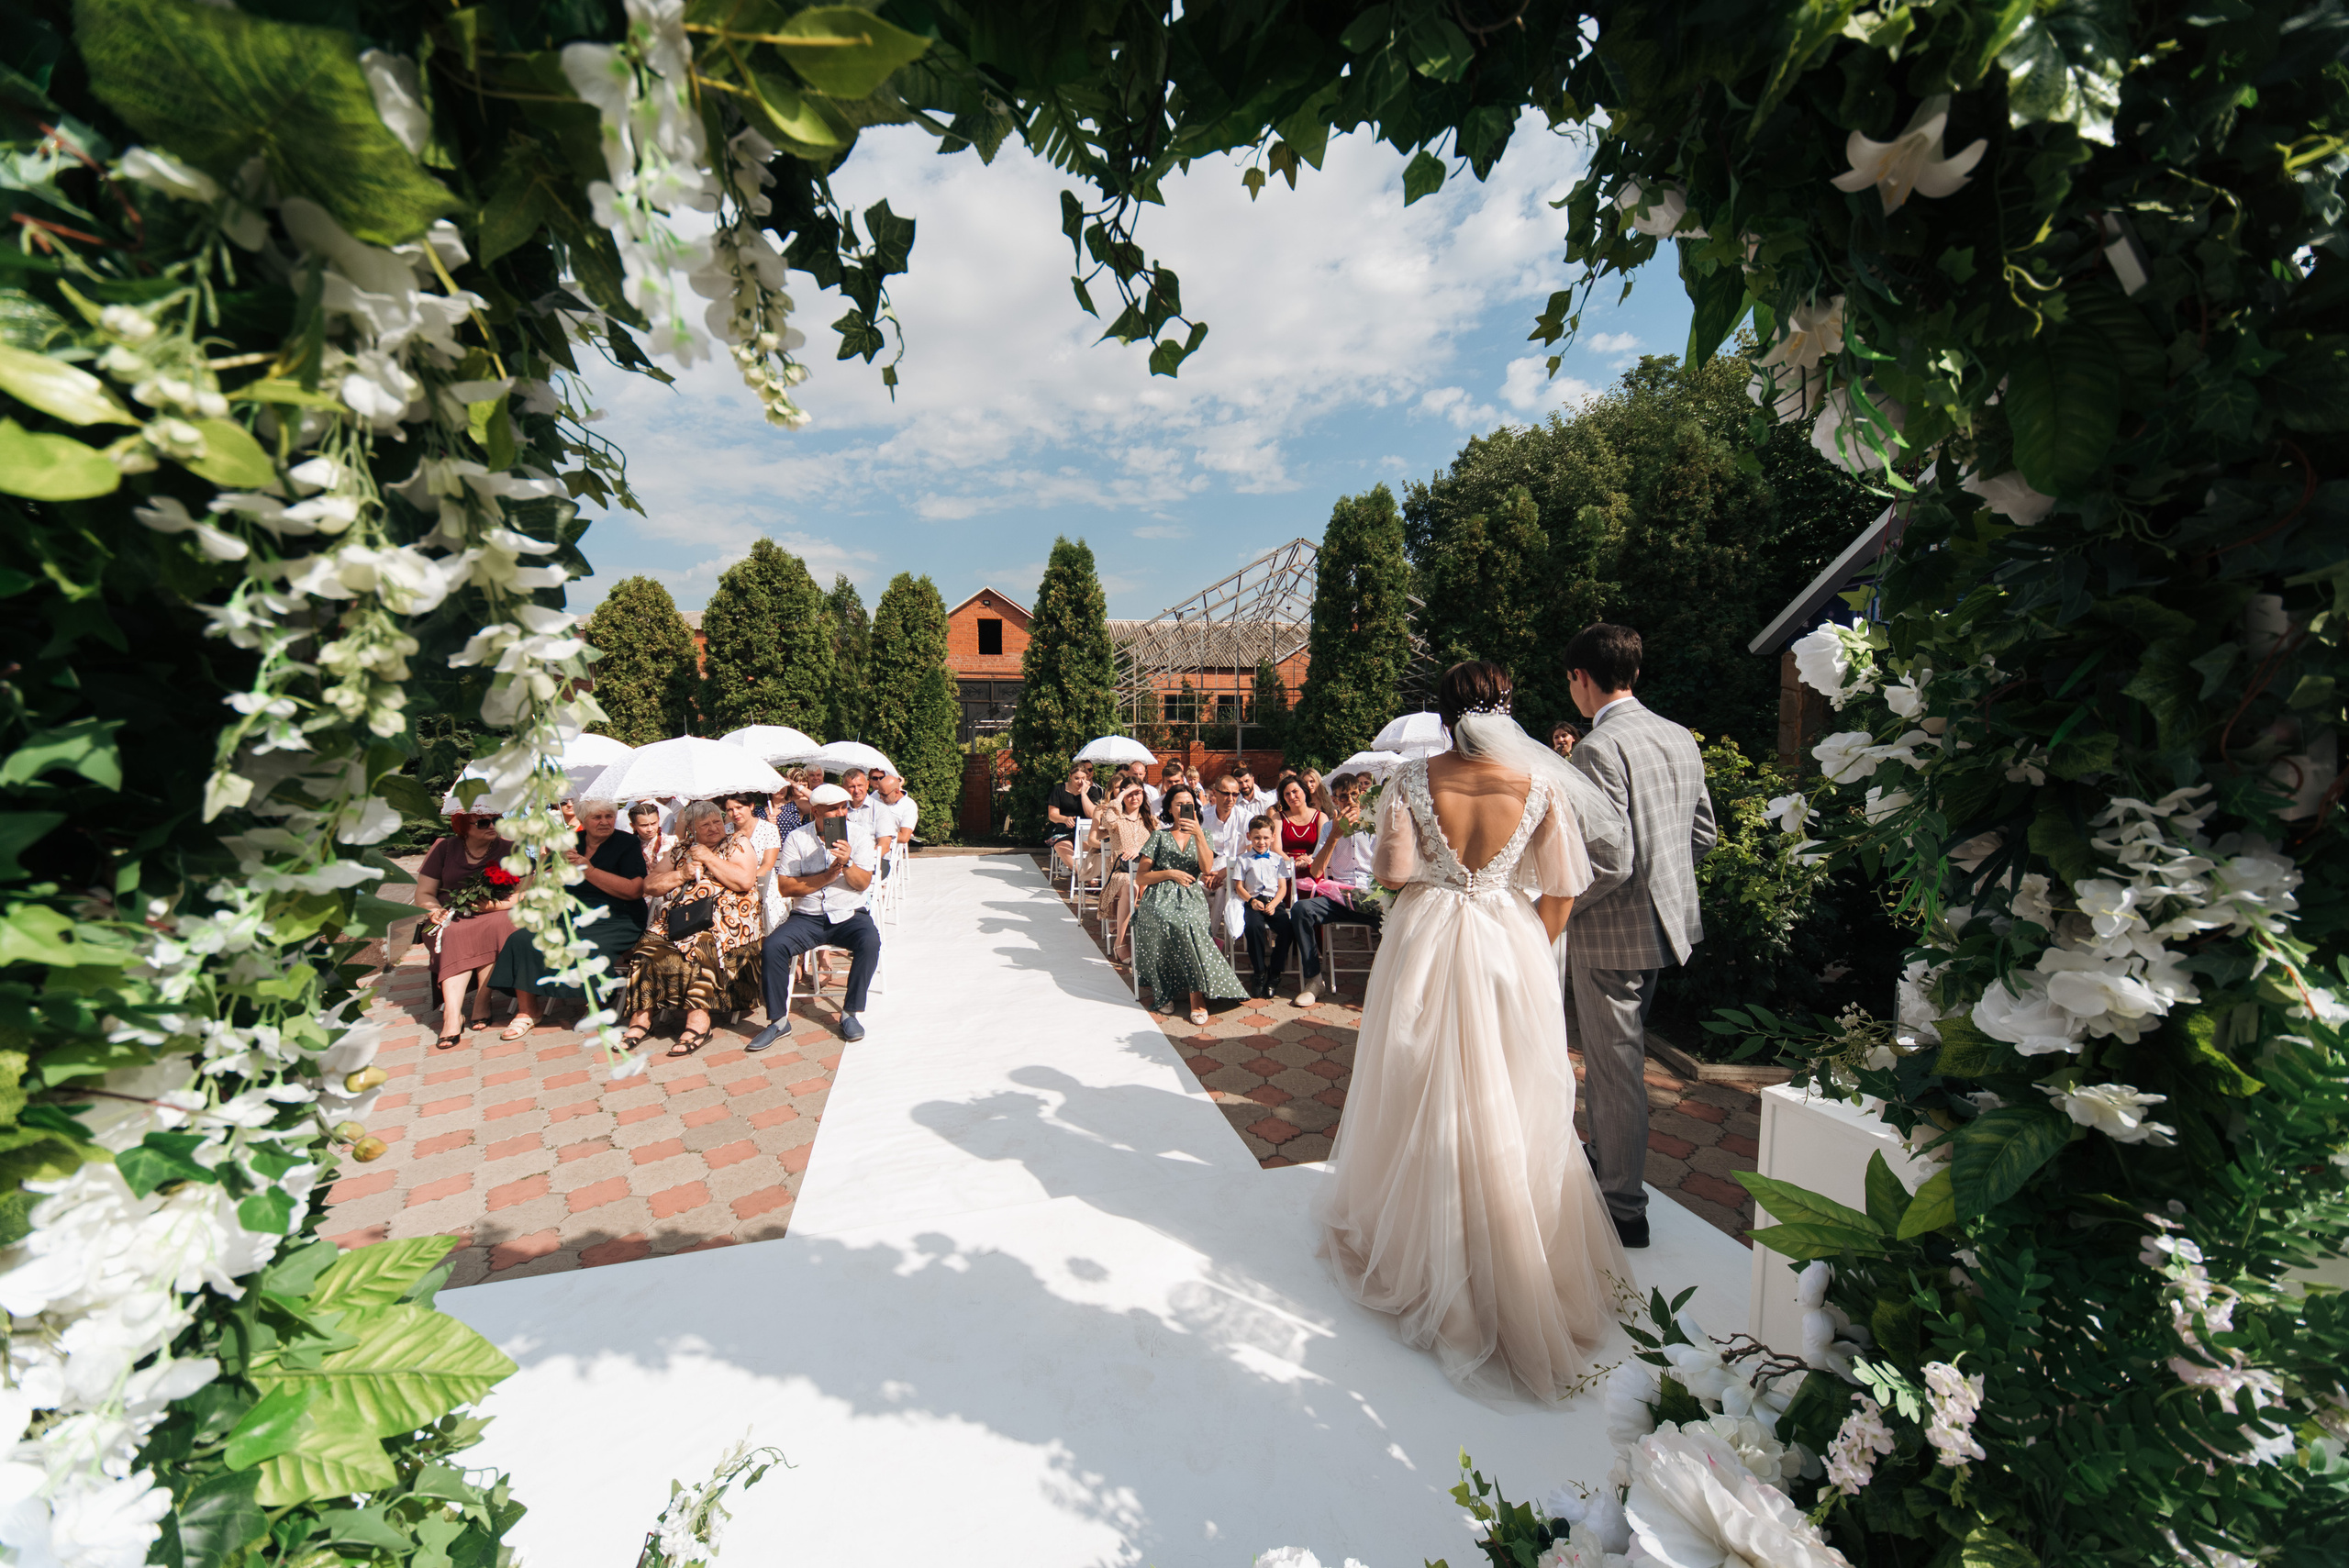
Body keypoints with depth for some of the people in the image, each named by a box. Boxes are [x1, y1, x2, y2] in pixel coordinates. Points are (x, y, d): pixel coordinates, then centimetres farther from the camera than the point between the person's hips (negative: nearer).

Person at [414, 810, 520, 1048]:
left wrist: (494, 905, -21)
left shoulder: (509, 849, 4)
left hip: (496, 917, -1)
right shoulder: (444, 848, 9)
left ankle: (482, 1002, -28)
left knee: (495, 926, -35)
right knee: (453, 936, -32)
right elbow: (423, 894, 8)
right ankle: (452, 1015, -40)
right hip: (452, 919, 1)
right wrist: (434, 911, -14)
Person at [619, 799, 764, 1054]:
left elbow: (746, 880, -9)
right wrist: (681, 874, -1)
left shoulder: (738, 843, 9)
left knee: (701, 946, -33)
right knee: (647, 949, -20)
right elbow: (650, 885, 16)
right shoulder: (680, 850, 22)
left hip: (721, 919, -5)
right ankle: (641, 1016, -14)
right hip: (676, 919, 5)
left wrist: (709, 858, -4)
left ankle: (698, 1020, -32)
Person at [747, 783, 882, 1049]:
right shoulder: (797, 839, 2)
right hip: (807, 917, 1)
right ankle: (778, 1020, -9)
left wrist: (847, 863, -23)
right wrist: (826, 877, -15)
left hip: (849, 915, -1)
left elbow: (863, 883, -4)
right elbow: (786, 887, -5)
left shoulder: (858, 834, 2)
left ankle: (850, 1013, -15)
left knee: (870, 940, -31)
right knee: (773, 945, -26)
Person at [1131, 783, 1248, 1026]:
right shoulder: (1159, 836, 17)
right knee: (1162, 921, -37)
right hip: (1161, 896, 0)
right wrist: (1171, 873, -3)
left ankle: (1197, 995, -30)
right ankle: (1164, 990, -20)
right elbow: (1140, 878, 10)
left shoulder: (1202, 835, 19)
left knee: (1188, 922, -37)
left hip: (1191, 896, 0)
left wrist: (1199, 834, -12)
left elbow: (1207, 868, -3)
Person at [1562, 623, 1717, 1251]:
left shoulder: (1597, 749, -22)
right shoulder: (1681, 738, 6)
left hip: (1613, 931, -9)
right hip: (1666, 920, 9)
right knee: (1617, 1056, 25)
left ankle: (1625, 1208, 22)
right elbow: (1704, 834, 12)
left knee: (1617, 1067, 5)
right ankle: (1606, 1158, 44)